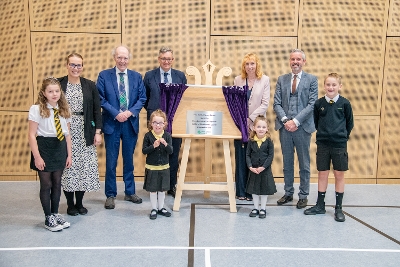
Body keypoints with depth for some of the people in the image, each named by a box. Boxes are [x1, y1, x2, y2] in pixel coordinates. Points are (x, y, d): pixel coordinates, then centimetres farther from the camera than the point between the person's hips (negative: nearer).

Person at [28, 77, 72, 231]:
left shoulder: (64, 110, 5)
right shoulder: (36, 109, -9)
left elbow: (67, 134, 8)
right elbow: (31, 135, -9)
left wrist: (69, 155, 7)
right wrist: (37, 156, -14)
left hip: (60, 148, 4)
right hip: (44, 147, -4)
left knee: (57, 183, 12)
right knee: (46, 184, 4)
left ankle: (55, 214, 27)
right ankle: (49, 219, 18)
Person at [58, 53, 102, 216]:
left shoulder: (90, 86, 7)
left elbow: (97, 110, 5)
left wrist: (98, 132, -1)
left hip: (85, 133, 1)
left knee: (84, 167, 4)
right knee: (67, 166, 2)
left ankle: (79, 203, 20)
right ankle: (70, 204, 18)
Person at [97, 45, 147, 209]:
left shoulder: (137, 77, 8)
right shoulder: (104, 75, 1)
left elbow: (142, 98, 3)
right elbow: (100, 99, -5)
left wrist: (130, 112, -12)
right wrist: (116, 114, -15)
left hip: (131, 123, 2)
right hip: (111, 123, -2)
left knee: (129, 159, 12)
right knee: (111, 161, 4)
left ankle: (130, 192, 25)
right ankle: (110, 195, 17)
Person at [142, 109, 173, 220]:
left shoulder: (167, 135, -4)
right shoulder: (148, 135, -8)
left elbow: (171, 151, -8)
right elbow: (144, 151, -10)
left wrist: (165, 144, -27)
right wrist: (153, 146, -25)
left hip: (164, 167, 2)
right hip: (151, 168, -2)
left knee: (162, 189, 14)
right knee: (153, 189, 8)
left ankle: (161, 207, 30)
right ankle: (154, 209, 23)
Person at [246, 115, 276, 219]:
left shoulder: (269, 141, -8)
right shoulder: (251, 141, -3)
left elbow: (270, 156, -10)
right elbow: (248, 155, -1)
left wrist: (263, 167, -17)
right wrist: (250, 167, -13)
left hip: (265, 170, -2)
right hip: (253, 170, 2)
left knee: (264, 189, 8)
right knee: (254, 190, 11)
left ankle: (263, 209, 23)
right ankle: (255, 208, 27)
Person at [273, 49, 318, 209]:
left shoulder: (312, 80, 3)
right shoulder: (281, 79, 10)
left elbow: (312, 104, -6)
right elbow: (276, 103, 4)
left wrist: (296, 121, -14)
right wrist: (285, 120, -11)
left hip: (302, 127, -2)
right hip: (284, 126, 3)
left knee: (304, 164, 7)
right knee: (287, 162, 11)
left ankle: (303, 195, 19)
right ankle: (288, 193, 23)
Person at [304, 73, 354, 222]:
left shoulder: (345, 103, -3)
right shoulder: (319, 103, -1)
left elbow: (350, 123, 6)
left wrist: (342, 135, 4)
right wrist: (323, 132, 6)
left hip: (339, 145, -1)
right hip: (322, 144, 1)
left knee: (339, 175, 6)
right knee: (322, 174, 9)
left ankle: (338, 208, 18)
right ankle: (320, 205, 21)